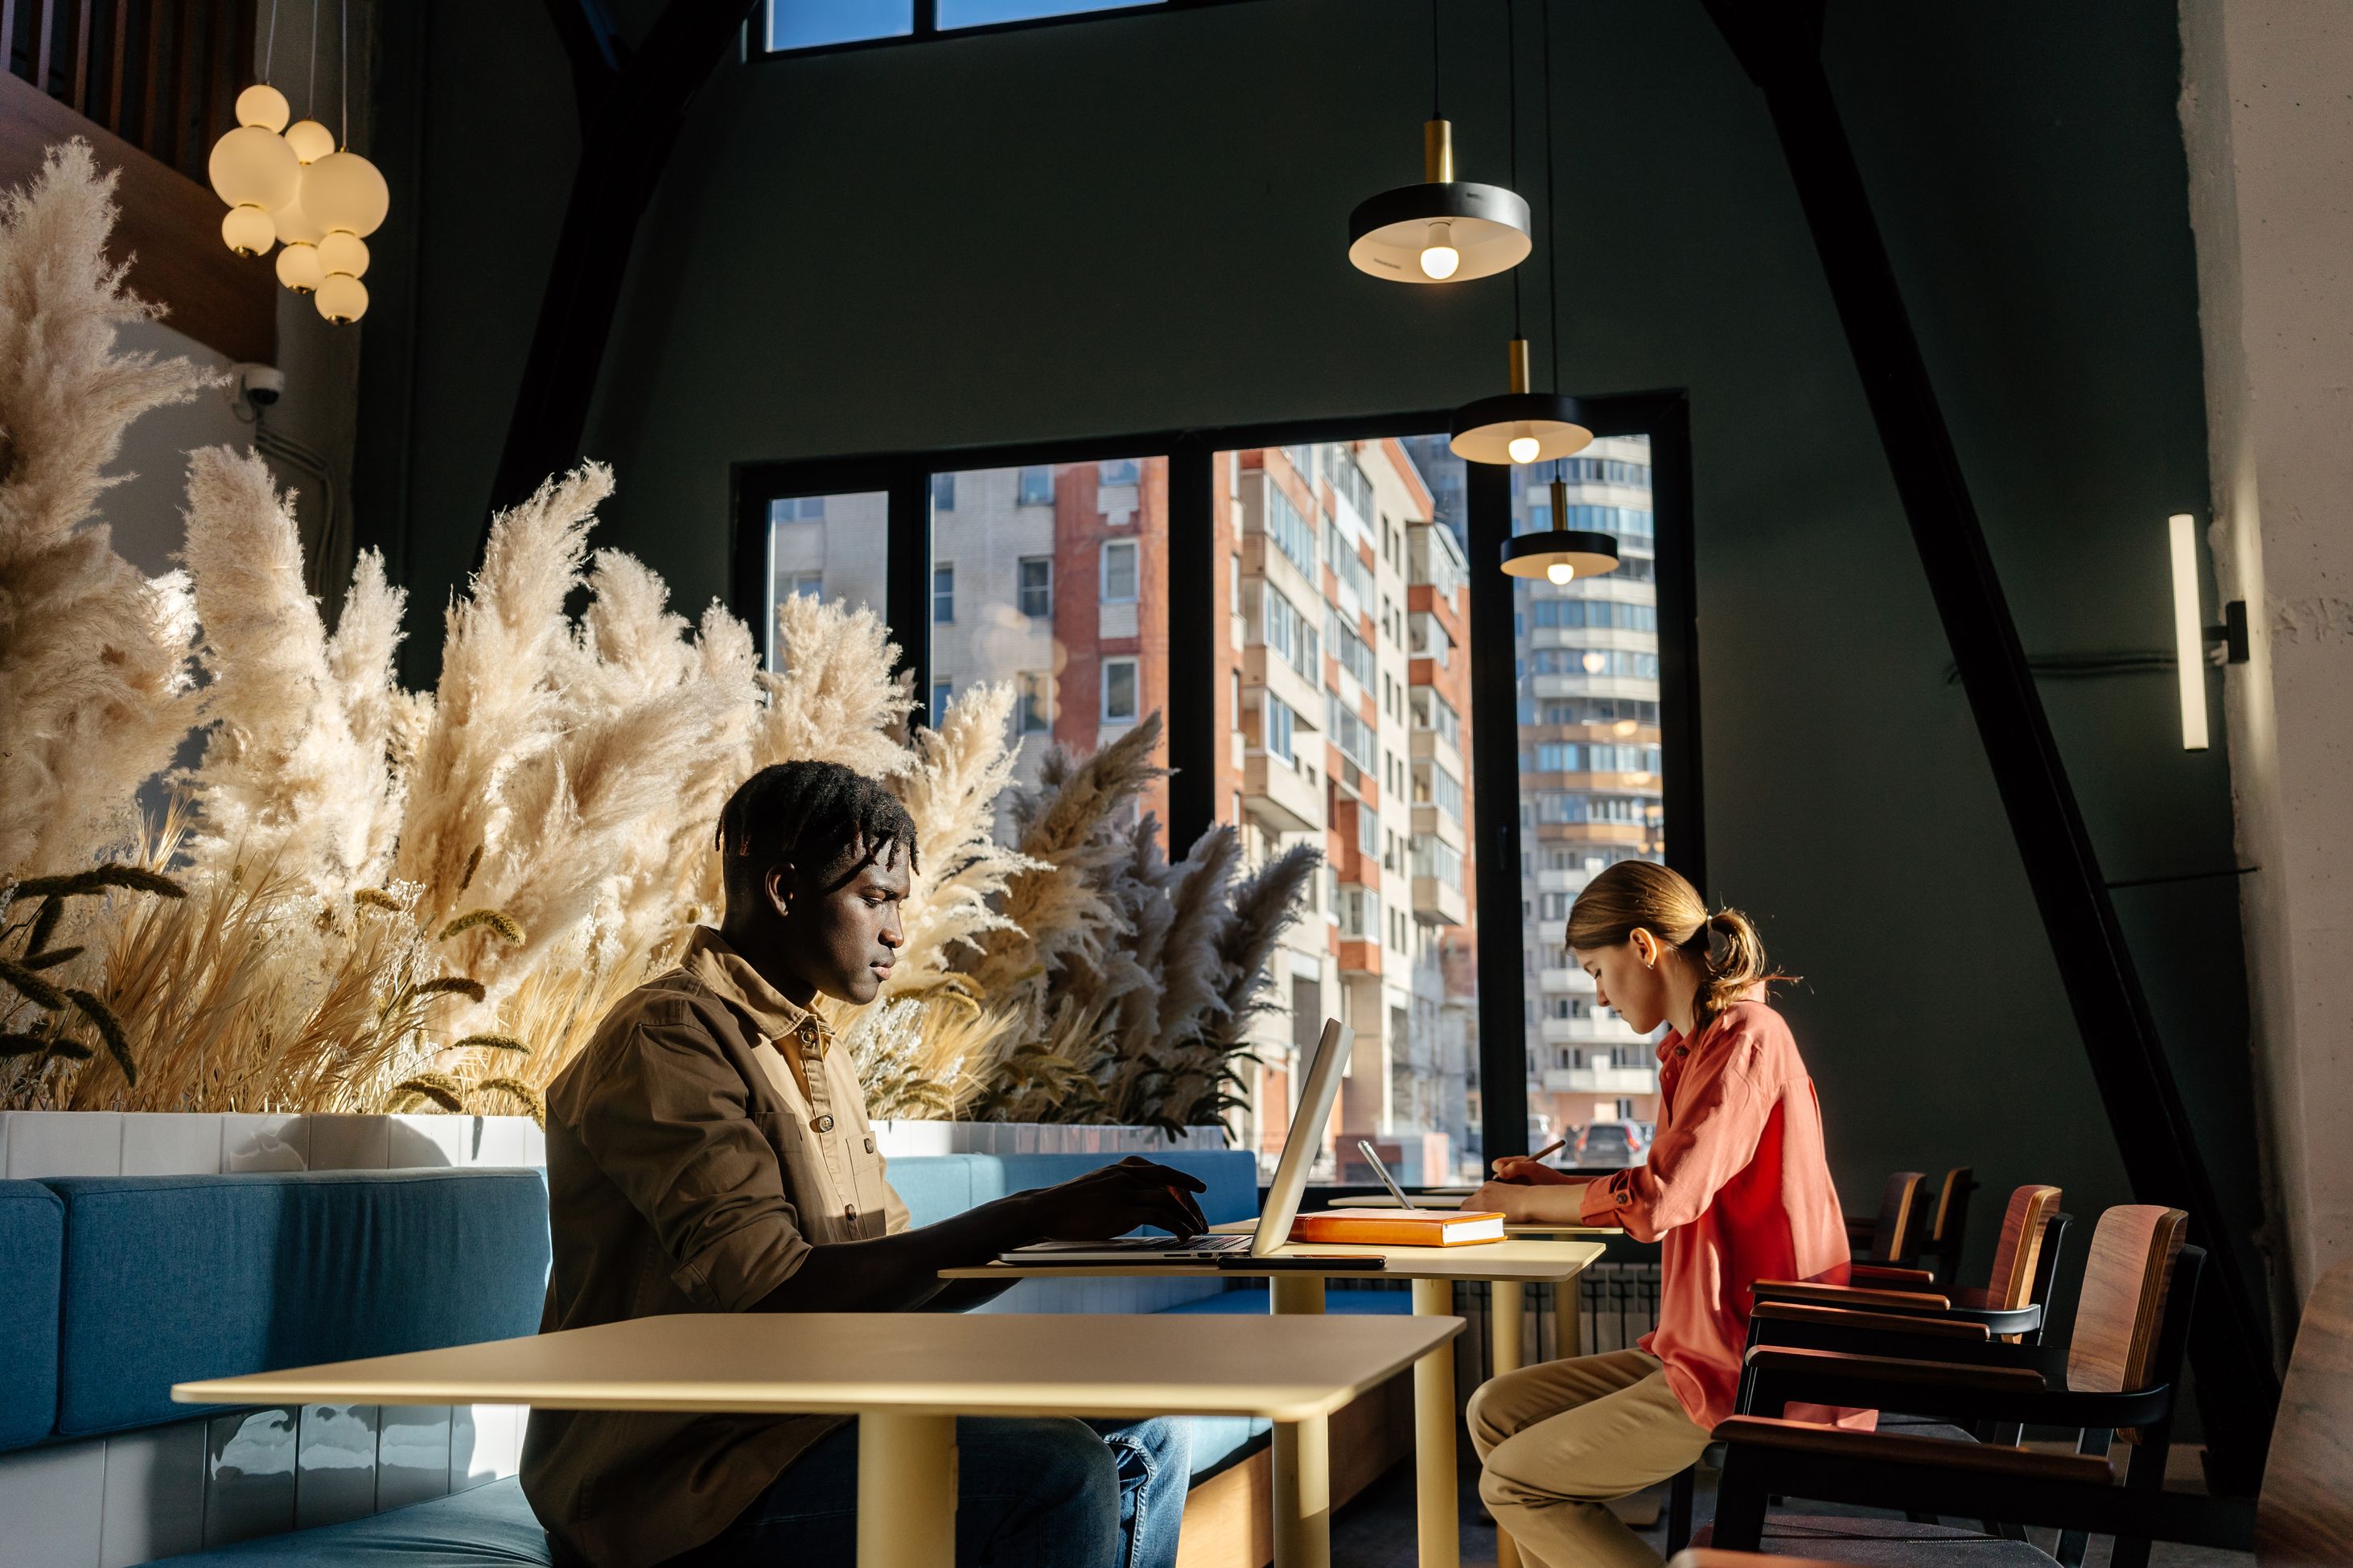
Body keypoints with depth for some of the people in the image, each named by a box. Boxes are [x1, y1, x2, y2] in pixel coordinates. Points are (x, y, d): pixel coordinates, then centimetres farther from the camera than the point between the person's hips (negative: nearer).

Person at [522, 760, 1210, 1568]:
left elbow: (887, 1275, 14)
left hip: (804, 1420, 10)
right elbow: (770, 1291, -24)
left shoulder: (818, 1054, 20)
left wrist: (1053, 1228, -2)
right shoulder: (667, 1038, -13)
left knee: (1140, 1434, 6)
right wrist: (1031, 1218, -25)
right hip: (680, 1468, -9)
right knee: (1058, 1479, -26)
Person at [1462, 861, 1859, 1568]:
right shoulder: (1694, 1047, 14)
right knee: (1497, 1412, 9)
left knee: (1512, 1484, -6)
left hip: (1748, 1375, -10)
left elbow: (1656, 1202, -25)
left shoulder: (1746, 1040, -18)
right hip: (1700, 1349, 10)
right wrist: (1555, 1186, 13)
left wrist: (1523, 1200, -10)